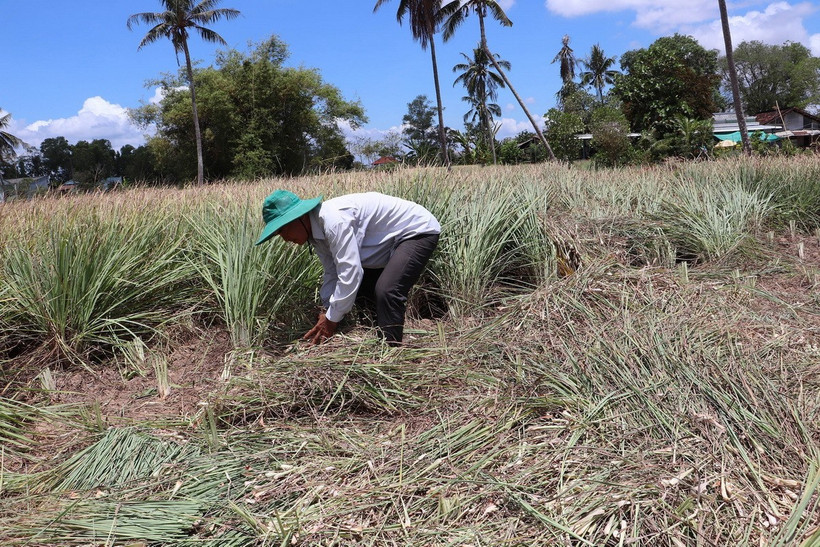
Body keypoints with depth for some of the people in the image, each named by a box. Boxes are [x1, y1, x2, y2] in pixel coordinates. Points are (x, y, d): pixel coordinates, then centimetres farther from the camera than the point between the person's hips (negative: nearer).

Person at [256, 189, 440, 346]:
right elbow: (332, 273, 6)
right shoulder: (315, 230, -1)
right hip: (393, 240, 10)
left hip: (418, 230, -10)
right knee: (359, 290, 12)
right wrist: (327, 311, -3)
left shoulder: (333, 220, -32)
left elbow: (349, 272, -33)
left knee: (387, 291, -26)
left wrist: (332, 319, -24)